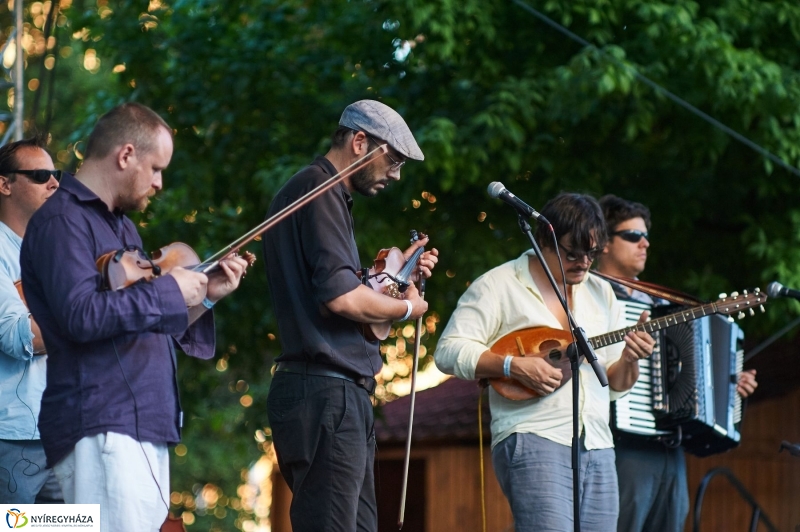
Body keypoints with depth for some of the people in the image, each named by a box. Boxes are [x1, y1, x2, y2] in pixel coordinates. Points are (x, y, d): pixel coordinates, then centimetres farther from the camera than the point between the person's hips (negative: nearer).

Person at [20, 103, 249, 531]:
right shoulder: (62, 221, -7)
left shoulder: (121, 227, 24)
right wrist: (168, 291, -14)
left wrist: (205, 296, 14)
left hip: (146, 428, 9)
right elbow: (81, 316, -22)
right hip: (100, 428, -9)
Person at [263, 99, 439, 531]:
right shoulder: (320, 191, -10)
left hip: (338, 396, 11)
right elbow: (340, 297, -20)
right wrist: (405, 308, -5)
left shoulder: (312, 192, 21)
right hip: (326, 394, -11)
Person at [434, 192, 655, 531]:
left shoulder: (601, 293, 20)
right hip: (533, 441, -6)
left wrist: (629, 360, -1)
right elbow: (449, 352, -6)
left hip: (597, 448, 6)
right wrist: (513, 366, -17)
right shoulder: (500, 285, 1)